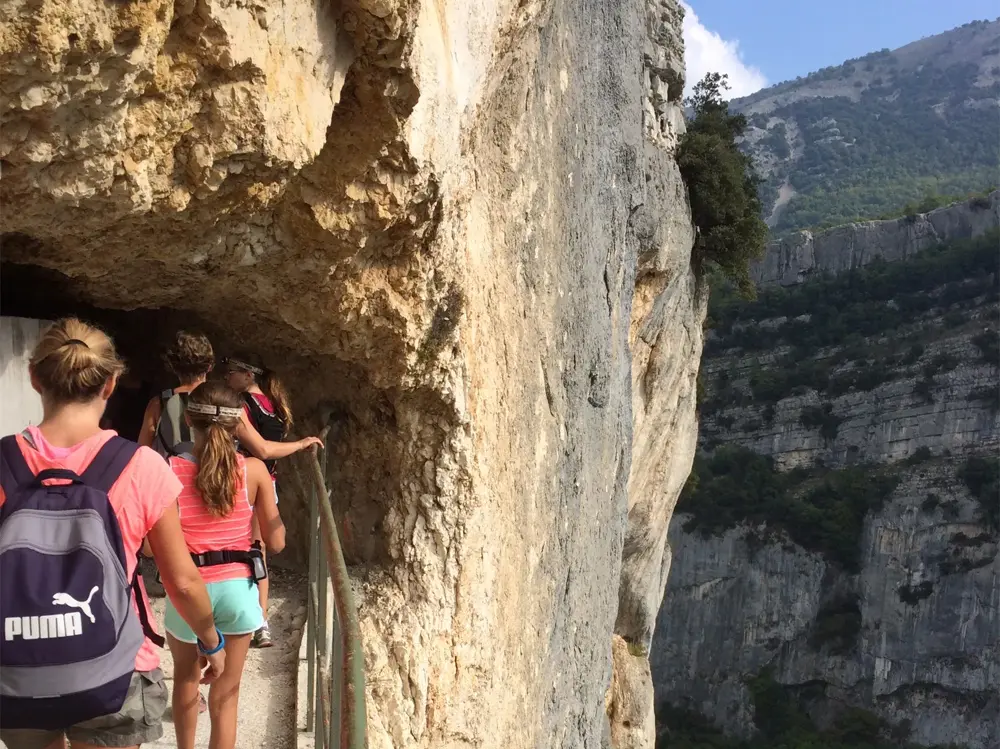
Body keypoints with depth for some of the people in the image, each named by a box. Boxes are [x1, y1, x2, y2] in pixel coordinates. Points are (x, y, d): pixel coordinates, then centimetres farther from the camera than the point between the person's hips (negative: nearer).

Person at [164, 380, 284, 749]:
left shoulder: (169, 470, -12)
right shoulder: (254, 470, -9)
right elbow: (276, 541, -3)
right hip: (237, 590, 0)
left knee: (186, 677, 28)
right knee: (225, 696, 12)